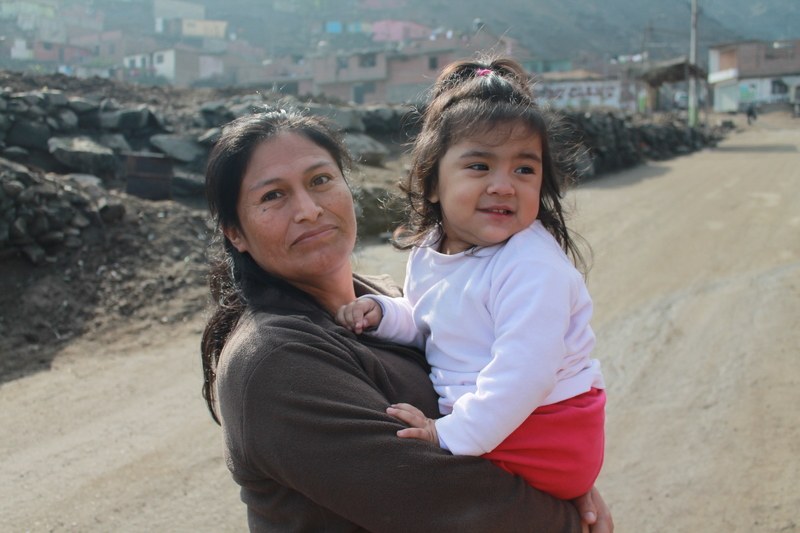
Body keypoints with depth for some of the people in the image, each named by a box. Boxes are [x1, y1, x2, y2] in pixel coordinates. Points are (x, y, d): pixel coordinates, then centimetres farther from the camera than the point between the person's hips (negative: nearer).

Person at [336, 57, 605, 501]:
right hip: (479, 422, 8)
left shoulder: (533, 266, -24)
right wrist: (382, 313, -2)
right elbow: (424, 328, 17)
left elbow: (524, 372, -29)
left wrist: (453, 435, -26)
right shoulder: (427, 252, 2)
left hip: (539, 440, -8)